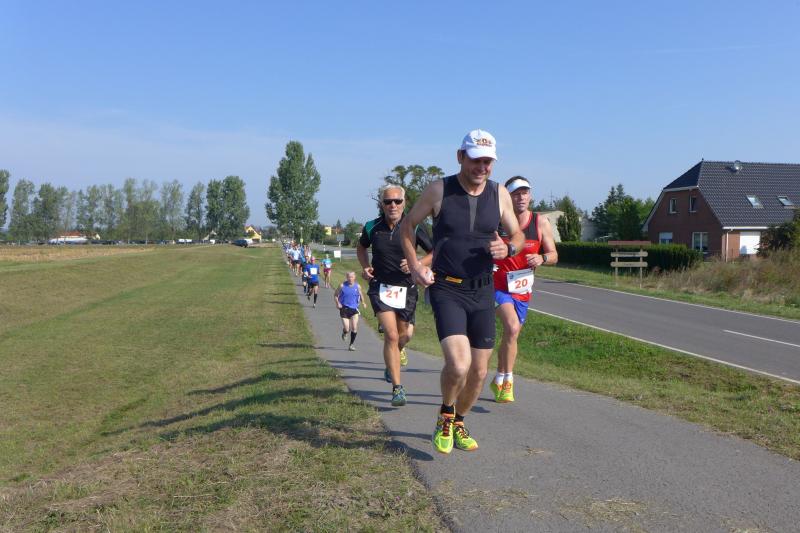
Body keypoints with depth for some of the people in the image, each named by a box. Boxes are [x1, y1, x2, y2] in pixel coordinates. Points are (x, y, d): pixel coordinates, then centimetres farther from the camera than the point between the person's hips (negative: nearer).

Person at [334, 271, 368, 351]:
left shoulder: (357, 286, 4)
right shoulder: (342, 286, -1)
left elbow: (361, 295, 17)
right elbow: (335, 295, 7)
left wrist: (363, 302, -3)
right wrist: (337, 303, -11)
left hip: (354, 309, 2)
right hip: (344, 309, -2)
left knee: (354, 328, -9)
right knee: (347, 329, -7)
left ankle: (352, 344, 8)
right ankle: (344, 333, 32)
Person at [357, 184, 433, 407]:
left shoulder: (413, 228, -8)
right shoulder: (372, 227, -4)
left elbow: (435, 253, 1)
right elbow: (361, 247, 18)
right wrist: (365, 267, 0)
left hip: (406, 288, 1)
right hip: (381, 287, -1)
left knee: (404, 335, 12)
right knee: (391, 335, -15)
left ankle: (396, 354, 51)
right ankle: (397, 388, -9)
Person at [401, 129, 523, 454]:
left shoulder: (500, 194, 2)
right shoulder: (439, 190, -7)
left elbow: (518, 236, 14)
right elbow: (407, 225, 7)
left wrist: (507, 249, -10)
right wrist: (414, 265, -6)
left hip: (483, 292, 4)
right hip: (446, 290, -4)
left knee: (479, 371, 9)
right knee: (458, 364, -21)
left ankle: (458, 422, 36)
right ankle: (445, 415, 10)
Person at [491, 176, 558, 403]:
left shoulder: (541, 223, -4)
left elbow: (554, 255, 2)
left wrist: (542, 258, -19)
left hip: (523, 289, 4)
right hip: (498, 285, -4)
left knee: (511, 335, 15)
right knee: (512, 327, -25)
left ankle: (498, 381, 35)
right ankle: (507, 381, -11)